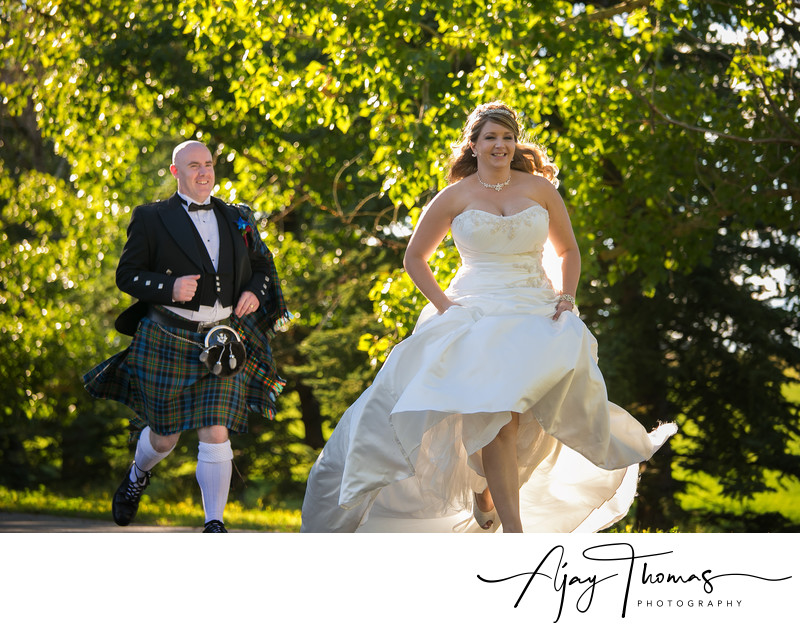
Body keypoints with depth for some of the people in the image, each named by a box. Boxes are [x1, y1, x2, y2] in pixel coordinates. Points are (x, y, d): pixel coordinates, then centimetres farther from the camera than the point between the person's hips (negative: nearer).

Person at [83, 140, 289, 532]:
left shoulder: (236, 219, 11)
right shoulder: (153, 220, 1)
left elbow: (264, 266, 21)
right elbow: (127, 275, -1)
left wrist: (255, 292, -1)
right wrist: (170, 288, -19)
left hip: (223, 342, 2)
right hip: (169, 339, -2)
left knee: (216, 434, -10)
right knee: (165, 435, 9)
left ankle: (214, 524, -3)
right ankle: (137, 477, 43)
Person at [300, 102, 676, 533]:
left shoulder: (539, 188, 10)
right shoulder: (455, 197, 6)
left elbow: (568, 250, 21)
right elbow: (414, 258, 14)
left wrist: (568, 295, 3)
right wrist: (443, 304, 0)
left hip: (535, 313, 2)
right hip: (477, 316, -2)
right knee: (499, 418, -20)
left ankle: (486, 482, 0)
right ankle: (513, 531, -21)